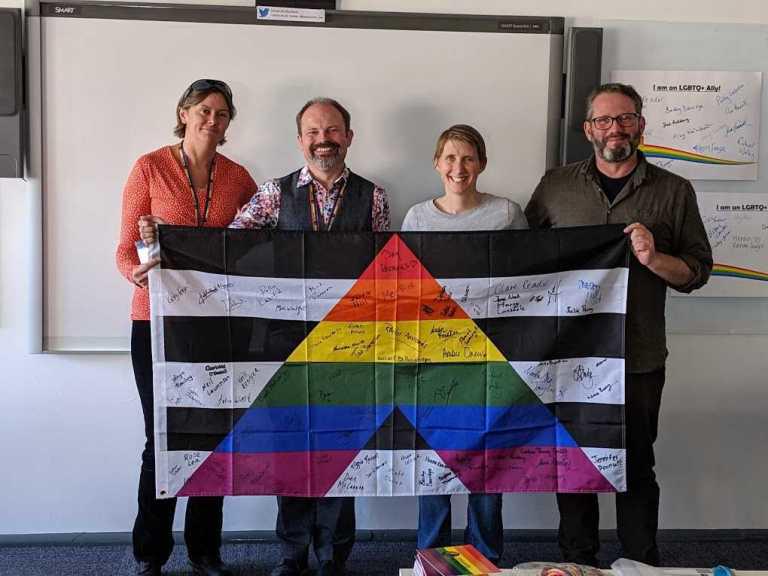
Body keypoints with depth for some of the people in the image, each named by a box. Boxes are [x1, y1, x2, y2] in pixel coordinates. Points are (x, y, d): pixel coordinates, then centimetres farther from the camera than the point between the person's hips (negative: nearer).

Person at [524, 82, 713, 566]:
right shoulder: (555, 186, 6)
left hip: (639, 359, -1)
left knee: (636, 468, 9)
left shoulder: (674, 191, 3)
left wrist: (653, 258, -17)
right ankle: (577, 564, 29)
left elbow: (697, 271, 3)